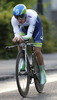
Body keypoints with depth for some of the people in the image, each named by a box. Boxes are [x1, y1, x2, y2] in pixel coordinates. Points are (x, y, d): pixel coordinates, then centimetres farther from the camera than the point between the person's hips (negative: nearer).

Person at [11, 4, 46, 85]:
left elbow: (29, 35, -45)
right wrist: (16, 38, -59)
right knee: (20, 44, -29)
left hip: (36, 27, -3)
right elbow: (17, 34, -35)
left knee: (37, 51, -13)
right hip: (24, 27, 3)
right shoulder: (14, 20, -32)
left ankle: (42, 72, 6)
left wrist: (23, 38, -65)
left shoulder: (32, 16, -42)